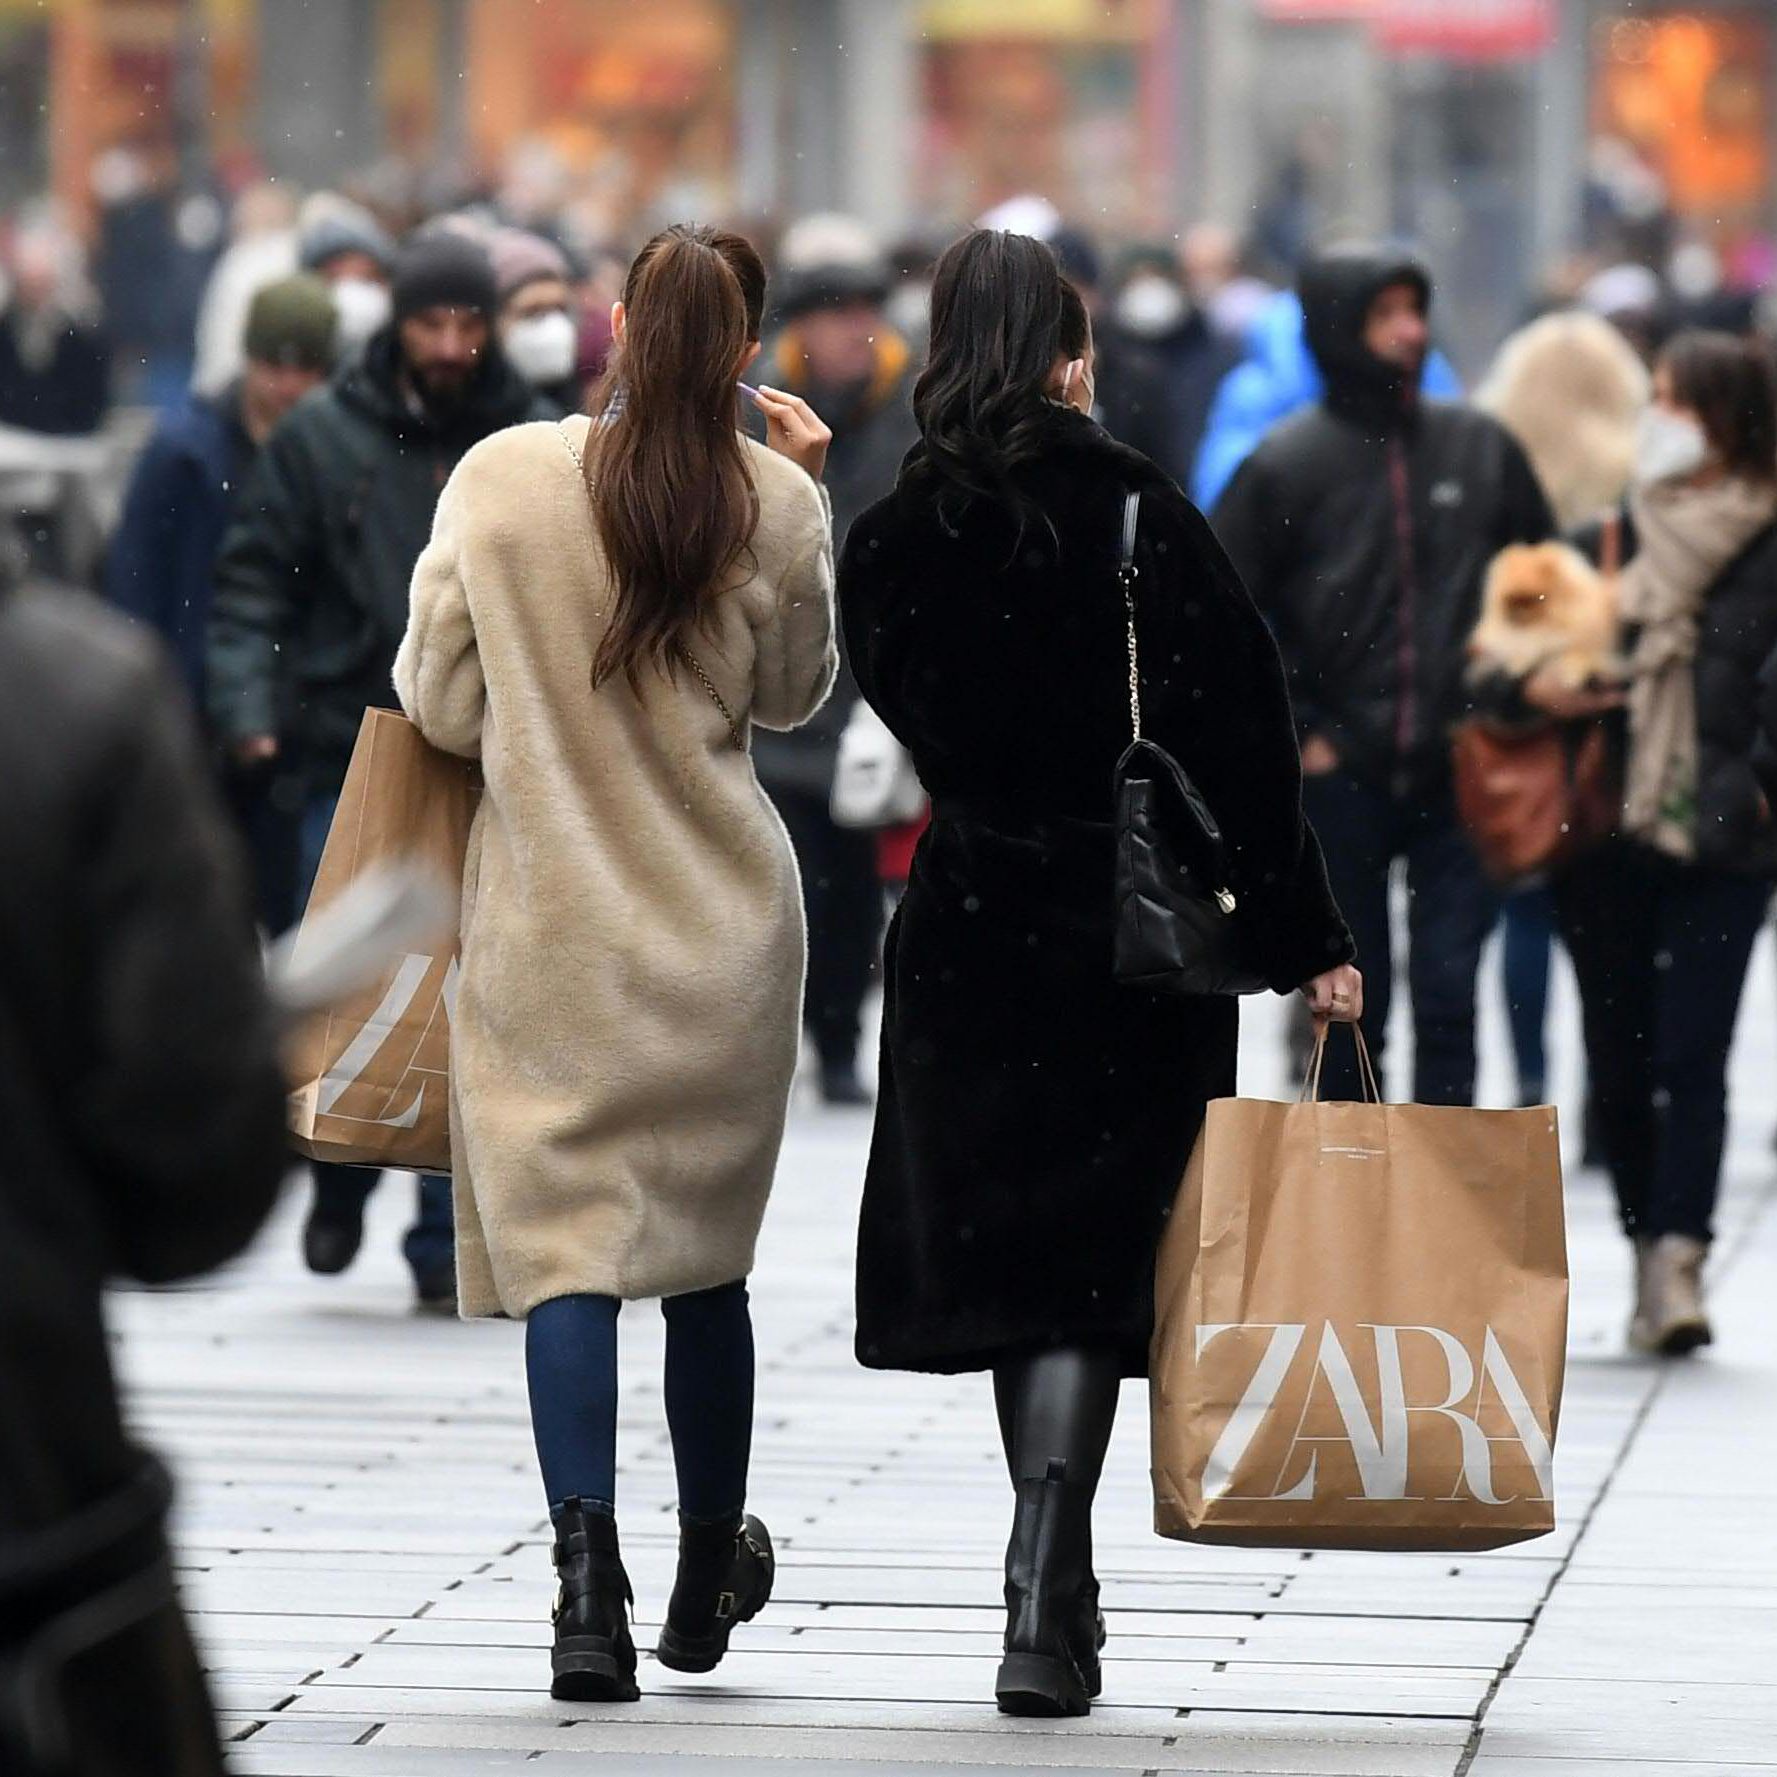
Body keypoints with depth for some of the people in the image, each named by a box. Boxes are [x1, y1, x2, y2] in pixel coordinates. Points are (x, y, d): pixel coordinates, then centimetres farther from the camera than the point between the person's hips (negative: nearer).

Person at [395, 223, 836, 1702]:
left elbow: (438, 703, -2)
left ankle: (589, 1563, -22)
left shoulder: (499, 479, -9)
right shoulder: (776, 505, -7)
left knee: (566, 1244, -2)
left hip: (549, 920, -1)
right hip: (723, 923, 1)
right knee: (705, 1248, 15)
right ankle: (711, 1574, 29)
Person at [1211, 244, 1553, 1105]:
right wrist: (1291, 730, -4)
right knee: (1352, 1006, 7)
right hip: (1342, 776, -1)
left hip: (1459, 776, 1)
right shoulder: (1288, 463, -4)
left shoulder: (1481, 448, 3)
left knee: (1448, 999, -2)